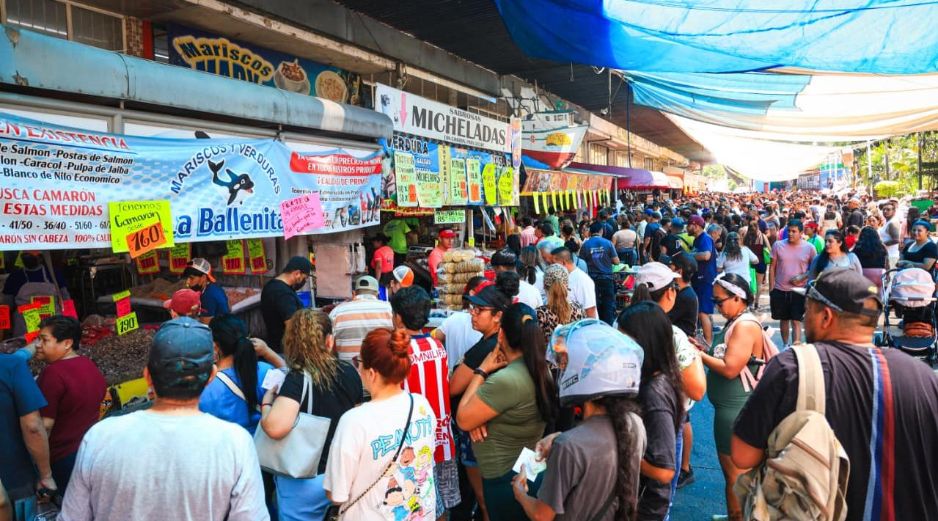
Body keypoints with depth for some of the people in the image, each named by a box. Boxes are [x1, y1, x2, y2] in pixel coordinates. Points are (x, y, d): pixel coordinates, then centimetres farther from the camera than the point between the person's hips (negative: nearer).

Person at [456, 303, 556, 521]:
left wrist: (481, 371, -13)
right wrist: (480, 417, -12)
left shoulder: (506, 379, -29)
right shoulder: (541, 369, 0)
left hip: (505, 479, -8)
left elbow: (463, 419, -18)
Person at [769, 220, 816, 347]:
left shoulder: (809, 248, -4)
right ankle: (785, 345, 31)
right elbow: (772, 268, 3)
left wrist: (803, 277, -13)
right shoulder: (778, 245, -2)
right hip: (779, 290, 2)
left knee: (796, 321, -4)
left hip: (798, 291, -2)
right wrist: (771, 289, 0)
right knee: (783, 319, 15)